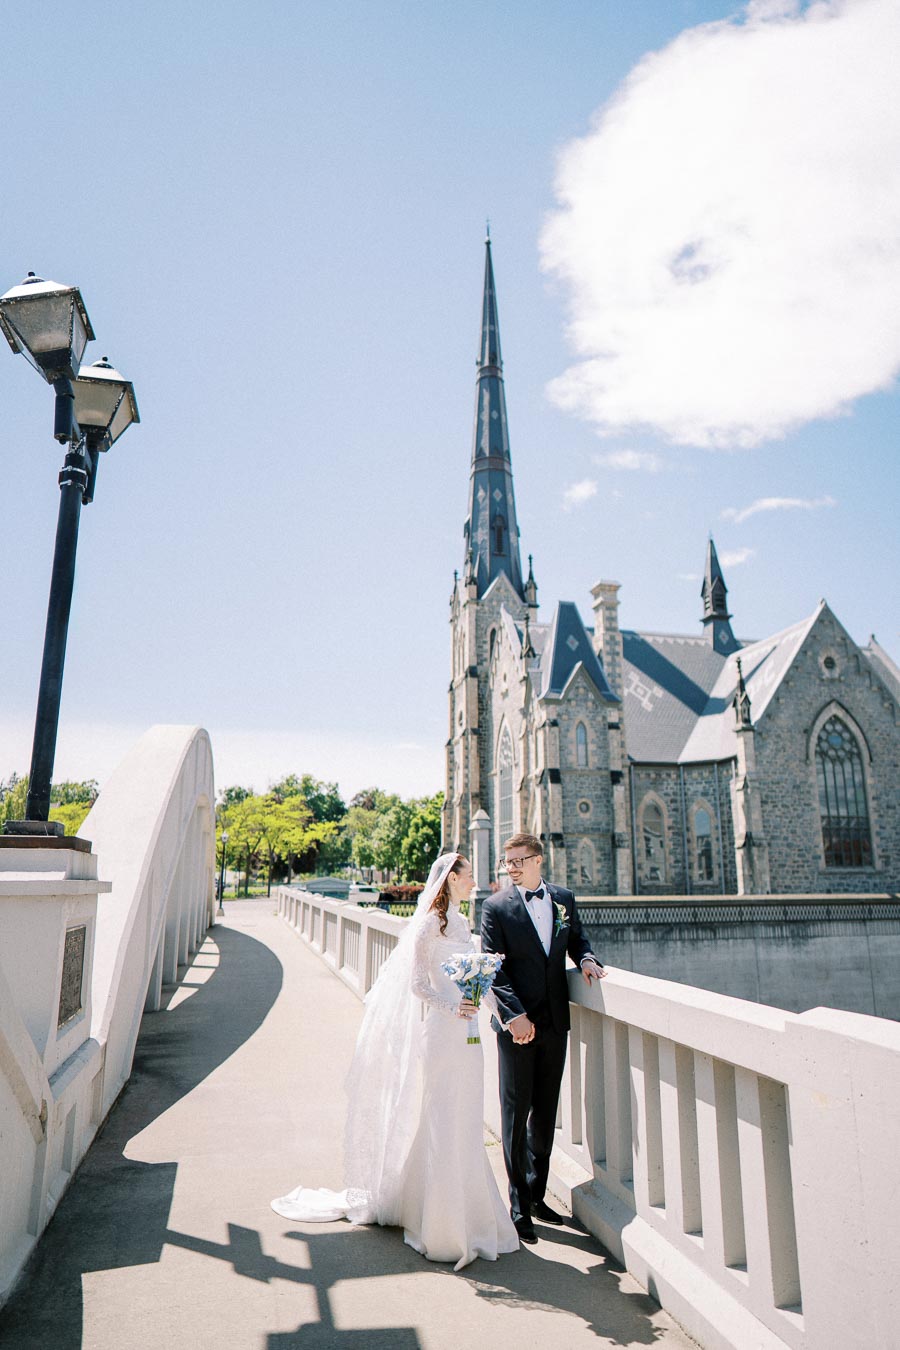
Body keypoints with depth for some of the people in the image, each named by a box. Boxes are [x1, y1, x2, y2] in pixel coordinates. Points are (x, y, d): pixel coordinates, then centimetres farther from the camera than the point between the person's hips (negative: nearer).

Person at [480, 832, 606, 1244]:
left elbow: (577, 939, 17)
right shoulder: (496, 906, -7)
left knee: (545, 1112, 14)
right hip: (516, 1023, -4)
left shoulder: (564, 898, 5)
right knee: (515, 1113, 5)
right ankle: (519, 1206, 18)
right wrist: (514, 1015, -18)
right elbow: (492, 966, -10)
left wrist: (586, 959, -7)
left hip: (555, 1022, 4)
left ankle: (536, 1194, 30)